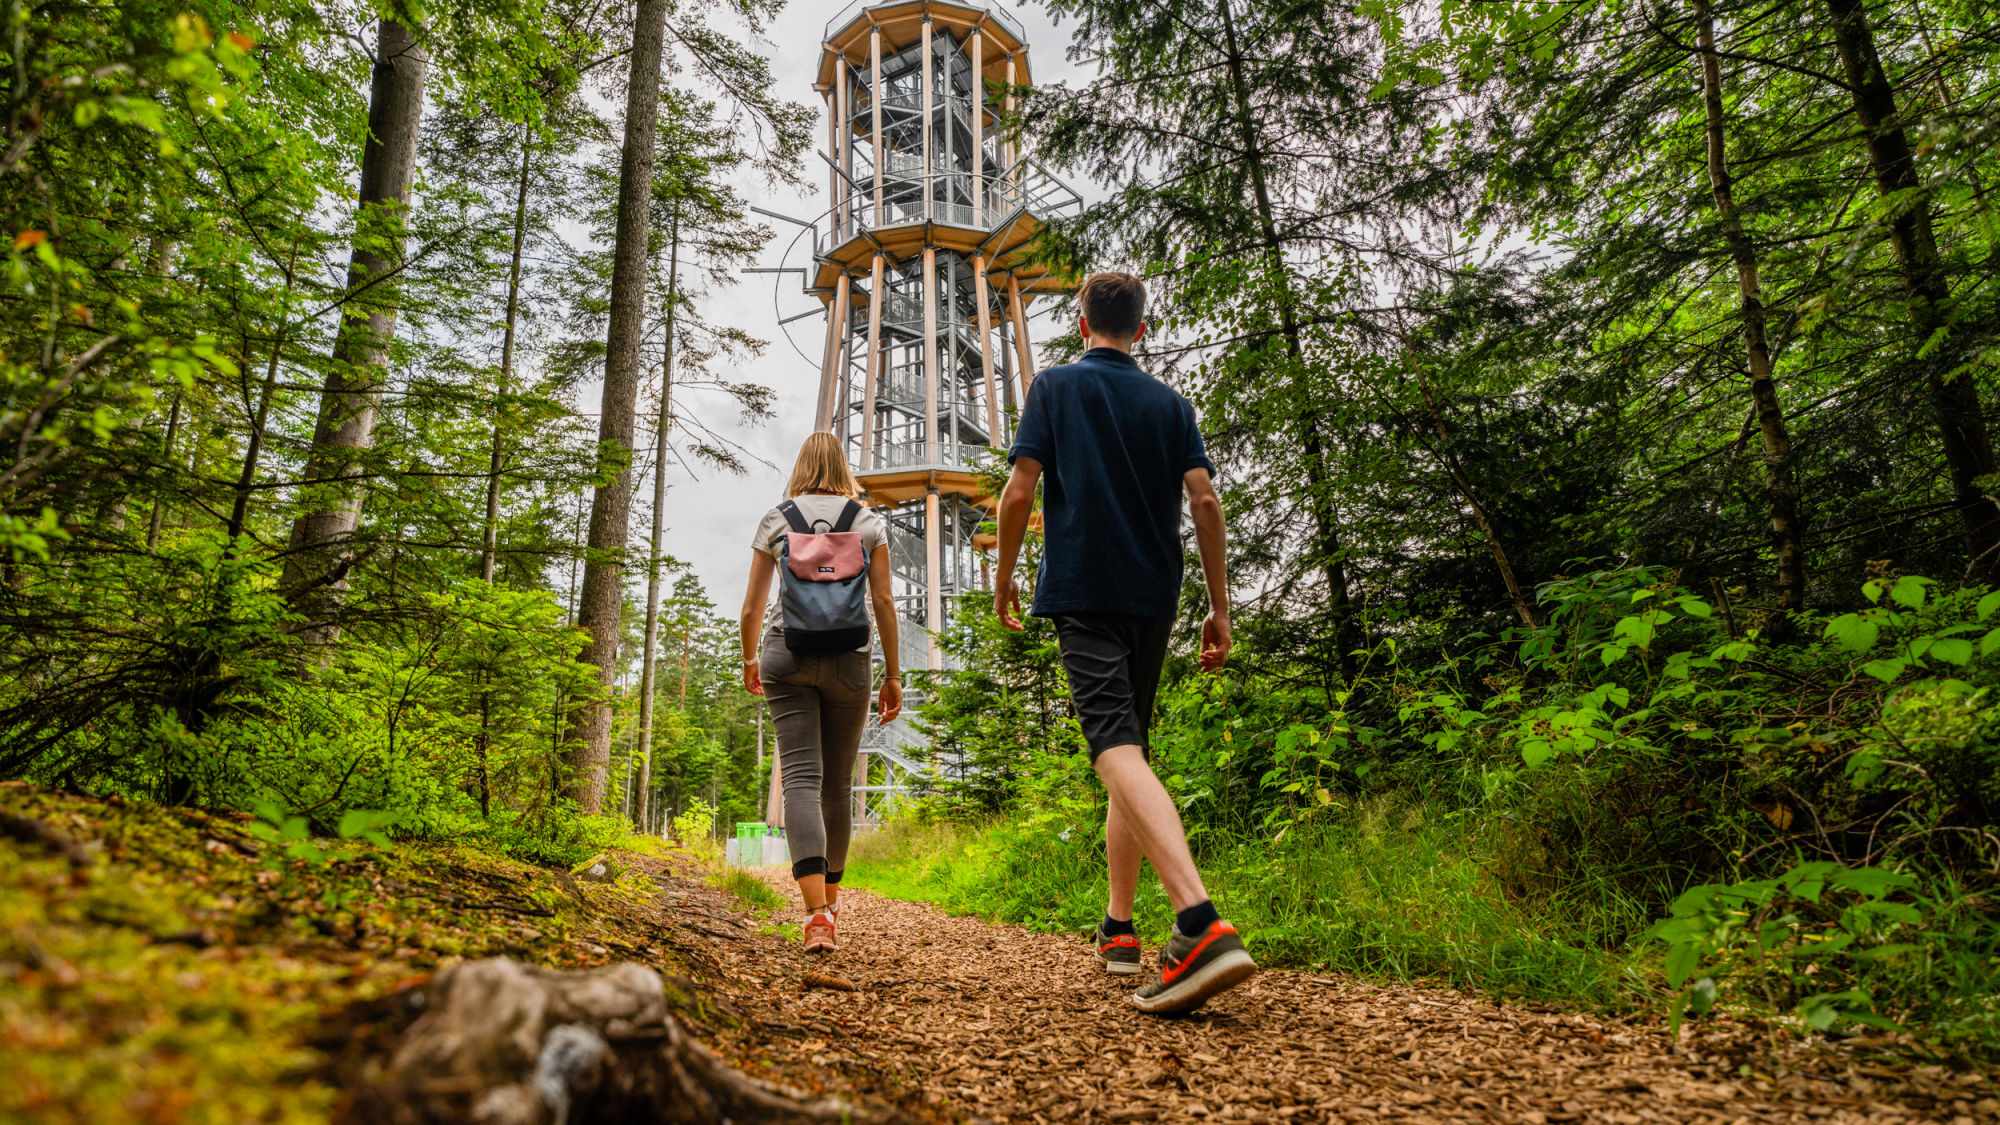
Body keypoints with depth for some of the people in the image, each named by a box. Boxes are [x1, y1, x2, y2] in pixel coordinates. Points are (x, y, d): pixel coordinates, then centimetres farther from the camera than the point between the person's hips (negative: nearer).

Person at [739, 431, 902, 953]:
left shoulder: (775, 519, 9)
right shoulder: (869, 522, 9)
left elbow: (752, 607, 9)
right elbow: (884, 602, 2)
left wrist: (749, 660, 25)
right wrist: (893, 672, 8)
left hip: (786, 654, -1)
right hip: (849, 656, 1)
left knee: (801, 778, -8)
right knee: (838, 781, 13)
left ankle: (817, 915, -22)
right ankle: (830, 902, 27)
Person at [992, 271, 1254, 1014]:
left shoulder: (1056, 386, 5)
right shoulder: (1171, 404, 14)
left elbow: (1020, 489, -4)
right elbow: (1204, 500, 3)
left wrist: (1003, 577, 10)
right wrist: (1220, 608, 5)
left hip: (1081, 591, -5)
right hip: (1153, 598, 5)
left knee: (1118, 751, -18)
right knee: (1130, 749, 16)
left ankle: (1201, 925, -37)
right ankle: (1118, 930, 22)